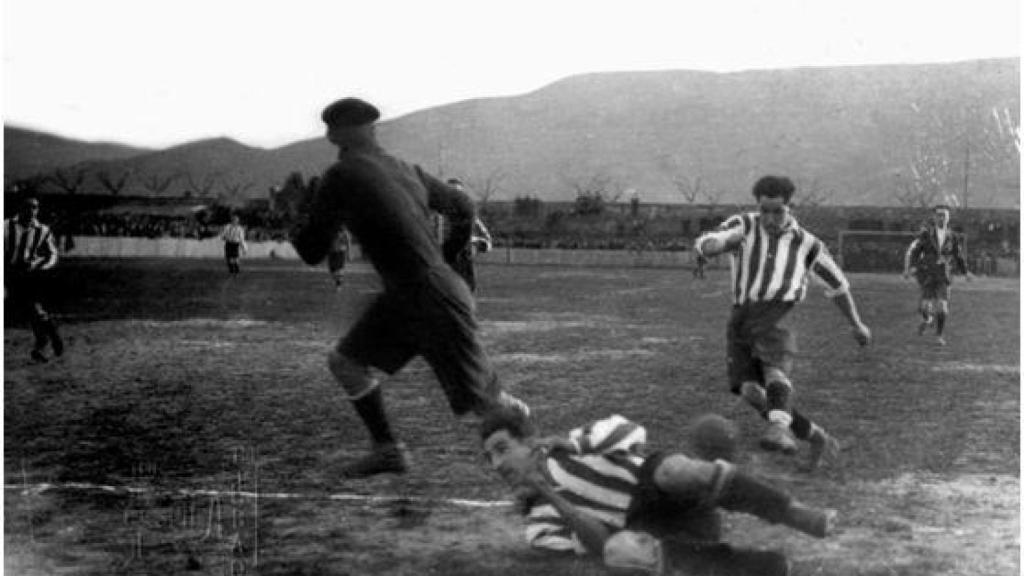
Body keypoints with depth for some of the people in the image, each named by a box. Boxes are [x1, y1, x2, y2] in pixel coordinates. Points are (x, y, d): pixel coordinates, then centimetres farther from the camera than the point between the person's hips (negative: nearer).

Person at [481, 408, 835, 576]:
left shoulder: (568, 448, 16)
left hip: (677, 496, 0)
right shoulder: (539, 527, 14)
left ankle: (796, 515, -32)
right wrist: (552, 497, -11)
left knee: (671, 469, -36)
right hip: (646, 530, 0)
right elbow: (601, 543, -2)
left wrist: (571, 445, -4)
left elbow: (630, 433, 2)